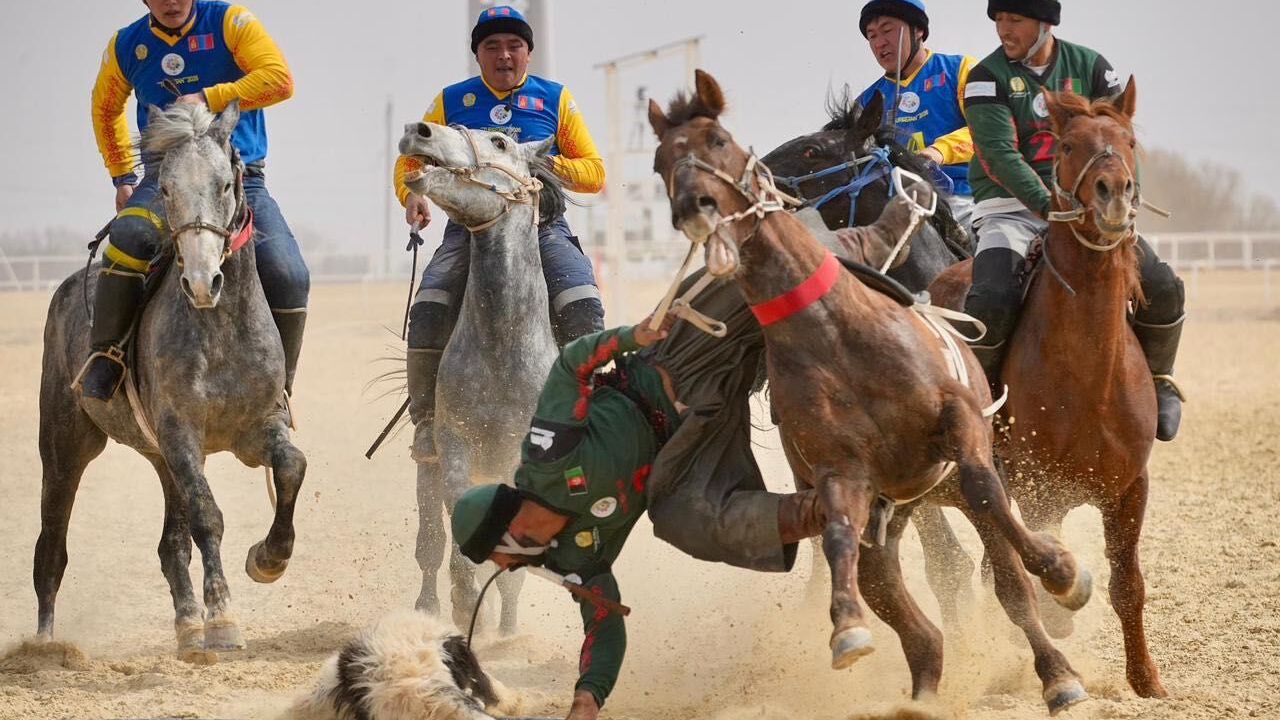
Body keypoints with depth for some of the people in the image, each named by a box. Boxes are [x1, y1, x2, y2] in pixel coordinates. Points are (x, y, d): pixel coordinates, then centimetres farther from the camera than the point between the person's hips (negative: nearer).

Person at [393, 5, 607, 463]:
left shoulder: (555, 100, 10)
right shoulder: (451, 102, 11)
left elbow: (593, 171, 8)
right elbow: (412, 160, 12)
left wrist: (552, 165, -13)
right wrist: (413, 195, -11)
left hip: (543, 225, 0)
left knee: (583, 305, -26)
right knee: (429, 307, -25)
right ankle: (426, 420, -15)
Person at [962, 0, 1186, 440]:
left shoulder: (1090, 68, 7)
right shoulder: (988, 77, -3)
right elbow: (1000, 153, -15)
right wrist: (1048, 205, -28)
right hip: (1011, 208, -3)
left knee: (1163, 288, -15)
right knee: (991, 301, -32)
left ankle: (1157, 382, 11)